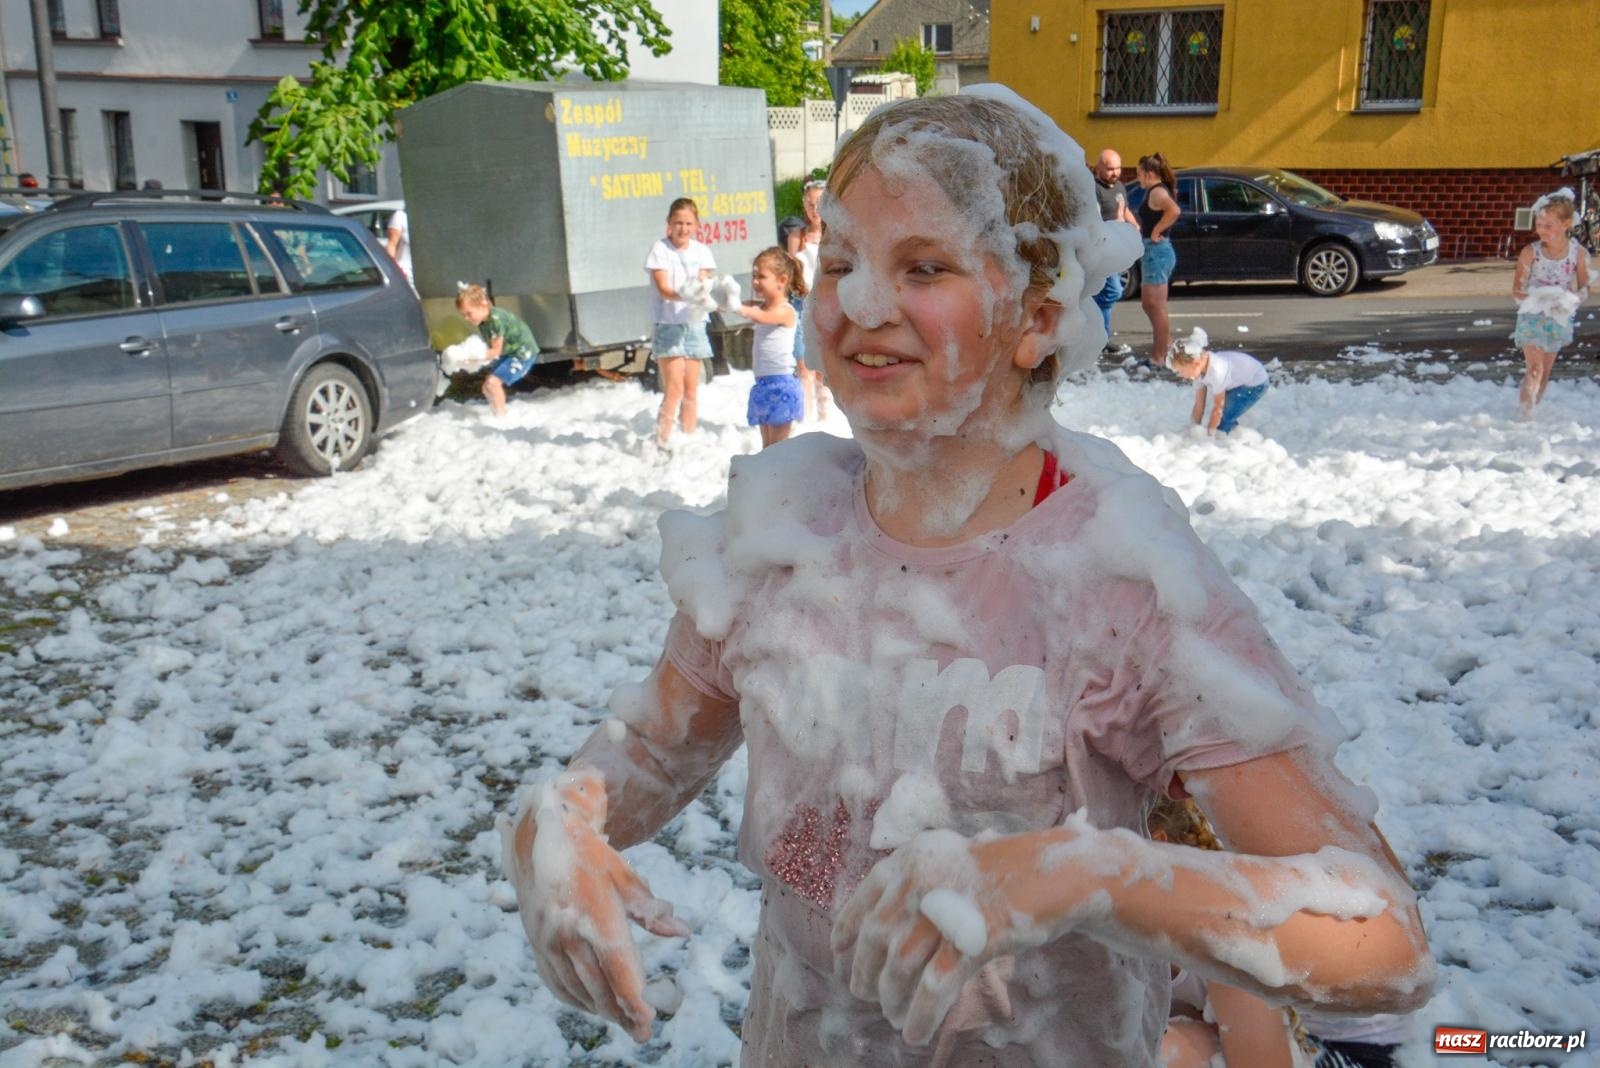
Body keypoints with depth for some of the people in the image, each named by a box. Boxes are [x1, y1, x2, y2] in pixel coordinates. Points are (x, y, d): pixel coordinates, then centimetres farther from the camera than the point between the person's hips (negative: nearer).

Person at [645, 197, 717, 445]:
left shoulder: (701, 251, 5)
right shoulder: (660, 249, -6)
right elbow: (664, 289, -15)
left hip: (694, 324, 4)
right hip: (668, 325, -4)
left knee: (691, 390, 8)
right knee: (674, 389, -11)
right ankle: (662, 443, -5)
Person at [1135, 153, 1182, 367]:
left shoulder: (1156, 191, -15)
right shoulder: (1158, 190, 16)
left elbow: (1174, 211, -33)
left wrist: (1156, 231, -24)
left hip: (1157, 251, -11)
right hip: (1153, 251, 11)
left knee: (1156, 306, -7)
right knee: (1149, 304, 18)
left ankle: (1160, 357, -3)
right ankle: (1166, 345, 24)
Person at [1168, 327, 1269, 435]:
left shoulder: (1216, 371, -38)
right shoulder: (1199, 369, -14)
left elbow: (1218, 408, -26)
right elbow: (1199, 406, -6)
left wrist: (1209, 434, -17)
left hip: (1255, 383, -8)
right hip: (1237, 382, 8)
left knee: (1222, 422, -14)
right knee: (1217, 419, 2)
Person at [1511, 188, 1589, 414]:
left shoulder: (1579, 253, -9)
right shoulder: (1531, 252, -14)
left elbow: (1585, 289, -2)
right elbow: (1517, 290, -11)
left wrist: (1571, 301, -23)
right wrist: (1539, 301, -28)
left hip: (1558, 319, 3)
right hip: (1532, 317, -3)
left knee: (1546, 371, 14)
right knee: (1535, 369, -11)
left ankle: (1535, 407, 30)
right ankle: (1526, 413, -6)